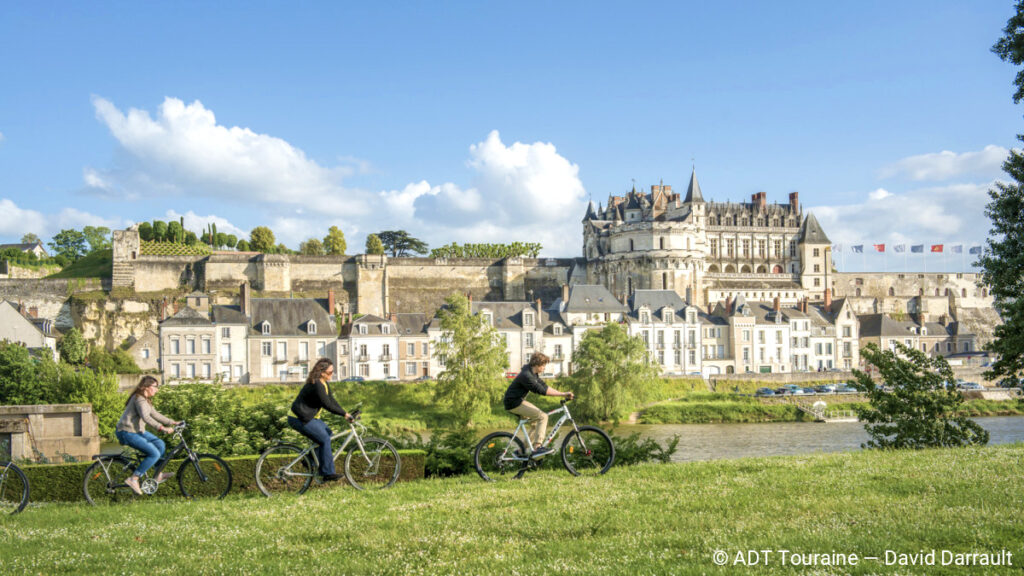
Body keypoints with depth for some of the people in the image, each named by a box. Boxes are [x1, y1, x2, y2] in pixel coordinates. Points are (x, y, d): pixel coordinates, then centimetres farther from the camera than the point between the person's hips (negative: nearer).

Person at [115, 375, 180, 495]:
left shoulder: (146, 400, 15)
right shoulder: (139, 399, -19)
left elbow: (155, 414, 21)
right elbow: (146, 417, -32)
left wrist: (172, 422, 13)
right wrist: (162, 428, -40)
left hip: (138, 431, 10)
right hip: (127, 432, -10)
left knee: (160, 444, 7)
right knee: (154, 453, -17)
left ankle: (158, 475, 14)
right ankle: (133, 479, -14)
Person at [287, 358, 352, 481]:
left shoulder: (324, 384, 9)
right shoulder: (317, 385, -23)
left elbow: (332, 401, 10)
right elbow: (327, 405, -25)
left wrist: (344, 413, 1)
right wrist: (344, 414, -20)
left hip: (308, 417, 10)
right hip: (300, 419, -10)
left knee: (327, 432, 12)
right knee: (325, 439, -12)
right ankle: (328, 473, -8)